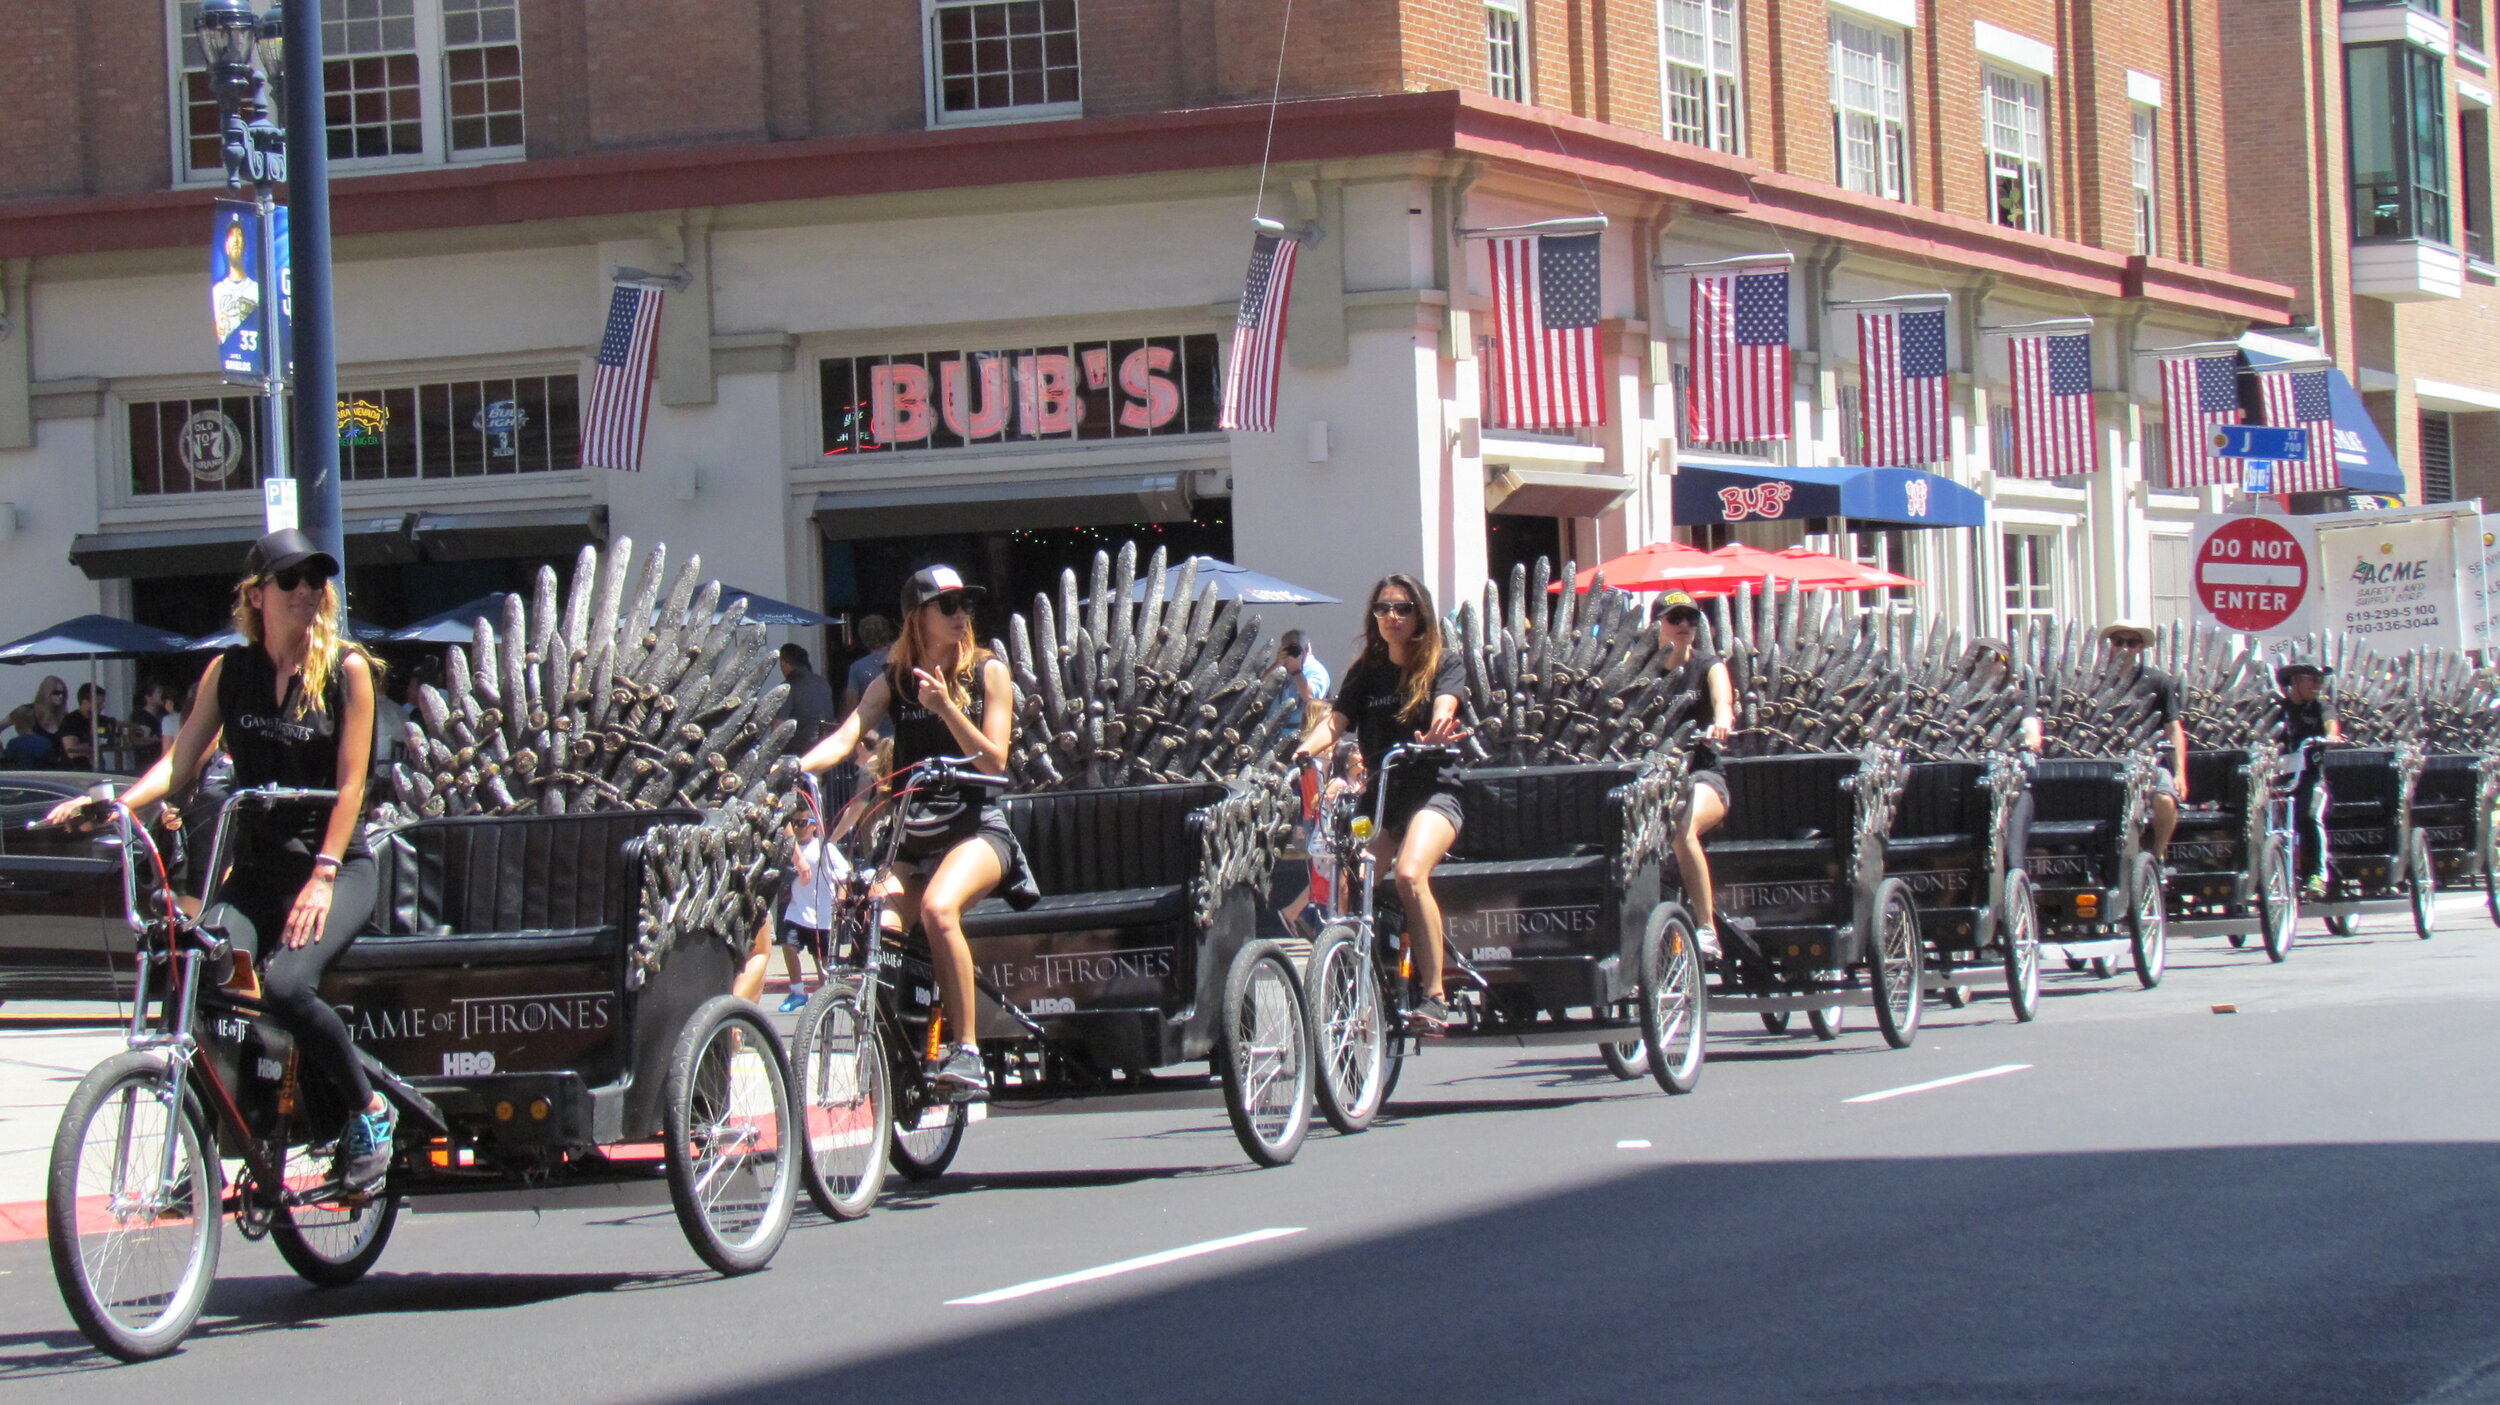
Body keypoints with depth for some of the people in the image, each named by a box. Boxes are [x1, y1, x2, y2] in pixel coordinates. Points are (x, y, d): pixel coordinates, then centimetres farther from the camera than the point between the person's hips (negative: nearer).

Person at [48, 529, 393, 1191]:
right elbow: (180, 763, 2)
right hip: (255, 868, 3)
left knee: (284, 982, -29)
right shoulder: (230, 670, 7)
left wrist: (323, 876, -18)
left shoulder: (346, 668, -3)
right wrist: (111, 802, -16)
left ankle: (370, 1111, -7)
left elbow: (350, 783, -8)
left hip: (336, 868, -3)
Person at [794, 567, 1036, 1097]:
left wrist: (945, 707, -17)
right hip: (911, 837, 3)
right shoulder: (892, 681, 9)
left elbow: (994, 761, -4)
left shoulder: (988, 671, 4)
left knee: (938, 908, -34)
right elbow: (844, 739, -5)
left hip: (976, 827, -3)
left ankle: (966, 1052, -28)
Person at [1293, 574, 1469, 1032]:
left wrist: (1437, 731, -39)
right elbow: (1334, 721, 2)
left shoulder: (1444, 663, 6)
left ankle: (1434, 994, -26)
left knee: (1410, 874, -32)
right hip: (1378, 797, 4)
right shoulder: (1364, 673, 15)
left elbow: (1445, 706, -15)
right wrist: (1301, 751, -20)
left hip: (1432, 792, -4)